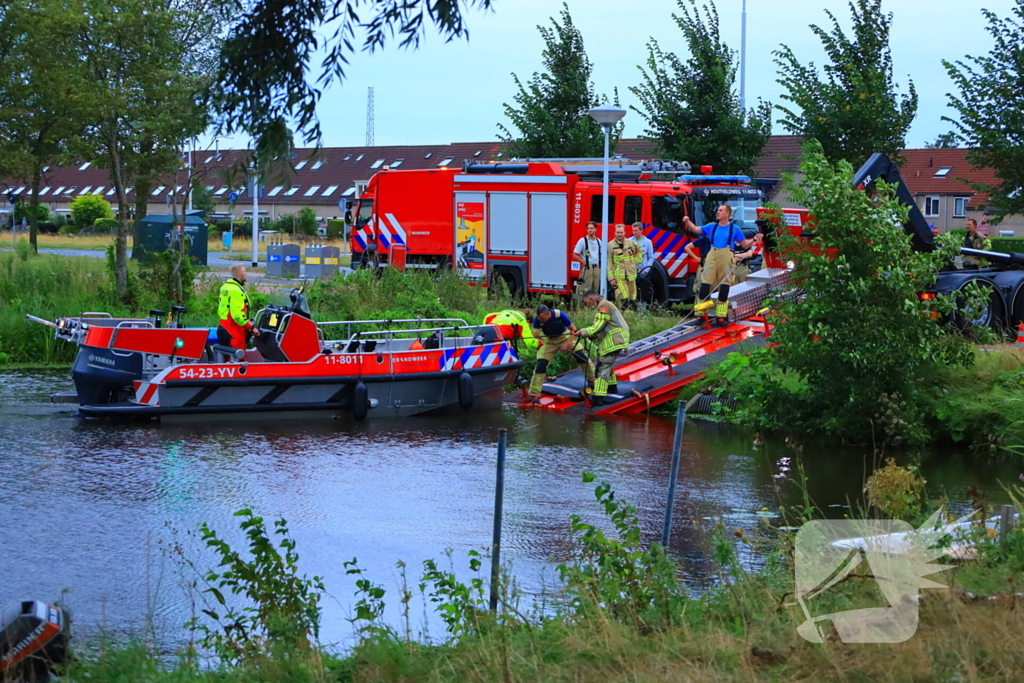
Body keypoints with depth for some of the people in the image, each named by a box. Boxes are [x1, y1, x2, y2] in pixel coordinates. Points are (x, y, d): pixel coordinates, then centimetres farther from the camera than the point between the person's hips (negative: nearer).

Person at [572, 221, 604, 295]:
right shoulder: (582, 241, -4)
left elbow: (601, 255, 24)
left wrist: (600, 264, 8)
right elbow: (575, 255, -5)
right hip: (587, 268, -6)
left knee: (596, 289, 8)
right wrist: (584, 262, -9)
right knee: (586, 290, -10)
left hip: (597, 268, 6)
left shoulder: (599, 241, 12)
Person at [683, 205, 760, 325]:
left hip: (726, 257, -2)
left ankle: (721, 316, 5)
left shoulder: (734, 228, 8)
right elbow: (696, 229, 15)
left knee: (724, 286, -1)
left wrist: (754, 240, -7)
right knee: (705, 284, -5)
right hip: (712, 256, 2)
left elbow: (744, 245, 10)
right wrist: (688, 221, -1)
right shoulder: (712, 227, 16)